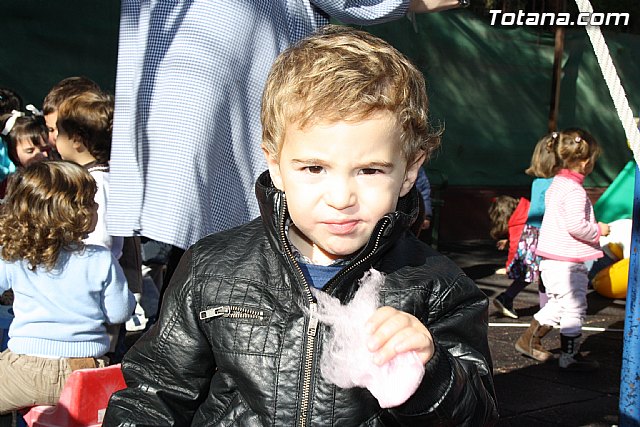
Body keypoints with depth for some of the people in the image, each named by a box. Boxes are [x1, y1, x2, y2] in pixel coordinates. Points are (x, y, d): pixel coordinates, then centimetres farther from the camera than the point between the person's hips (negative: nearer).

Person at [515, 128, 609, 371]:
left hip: (550, 258, 10)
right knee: (574, 308, 0)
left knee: (556, 304, 21)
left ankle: (529, 340, 28)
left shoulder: (556, 185, 12)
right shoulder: (575, 191, -20)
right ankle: (570, 357, 8)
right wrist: (598, 230, -11)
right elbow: (576, 225, -27)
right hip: (568, 262, -10)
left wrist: (593, 227, 21)